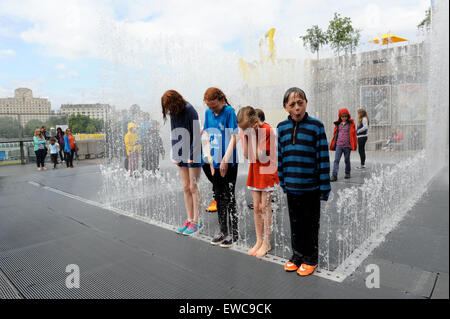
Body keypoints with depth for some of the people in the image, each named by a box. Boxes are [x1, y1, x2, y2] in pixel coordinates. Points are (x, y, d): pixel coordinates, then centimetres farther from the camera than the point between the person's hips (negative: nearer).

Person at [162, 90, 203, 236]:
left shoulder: (190, 111, -12)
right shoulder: (173, 114, 9)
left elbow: (196, 136, -13)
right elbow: (174, 136, 13)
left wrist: (192, 156, -15)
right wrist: (175, 156, 6)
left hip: (193, 156, -6)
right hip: (182, 156, 7)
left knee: (193, 187, -3)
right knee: (186, 188, 8)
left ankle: (197, 221, 7)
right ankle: (190, 219, 16)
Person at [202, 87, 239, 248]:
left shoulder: (229, 111, -9)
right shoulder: (208, 113, 8)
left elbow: (234, 138, -12)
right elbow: (208, 138, 10)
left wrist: (225, 160, -15)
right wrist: (210, 159, 1)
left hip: (228, 163, -6)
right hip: (214, 162, 6)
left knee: (228, 197, 0)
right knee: (218, 196, 13)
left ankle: (233, 233, 14)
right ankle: (223, 230, 27)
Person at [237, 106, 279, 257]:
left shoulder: (267, 130, -17)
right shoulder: (247, 131, 4)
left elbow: (261, 157, -21)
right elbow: (247, 155, -1)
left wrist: (253, 136, -22)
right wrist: (245, 136, -8)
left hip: (267, 172, -6)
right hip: (254, 171, 6)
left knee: (265, 207, 1)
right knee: (256, 207, 10)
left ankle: (266, 243, 16)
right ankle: (259, 241, 22)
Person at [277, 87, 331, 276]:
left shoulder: (316, 126, -8)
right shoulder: (282, 128, 3)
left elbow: (323, 157, -8)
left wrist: (324, 187, -8)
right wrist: (282, 181, 9)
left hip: (311, 186, -3)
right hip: (291, 186, 4)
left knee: (311, 224, 11)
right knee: (295, 223, 17)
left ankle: (310, 259, 29)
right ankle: (297, 255, 35)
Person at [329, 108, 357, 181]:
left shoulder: (351, 124, 3)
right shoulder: (338, 124, 11)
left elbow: (353, 135, 3)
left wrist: (353, 145, -1)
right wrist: (333, 145, 14)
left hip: (347, 146, -2)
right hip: (338, 145, 2)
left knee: (347, 160, 10)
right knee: (336, 160, -7)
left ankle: (347, 173, 28)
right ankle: (334, 175, -11)